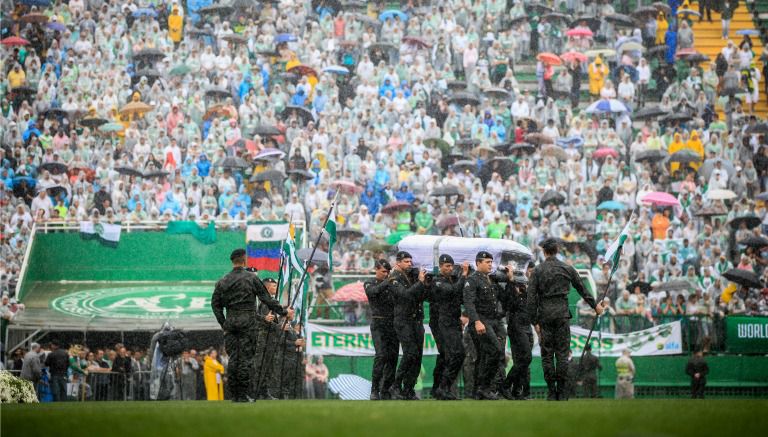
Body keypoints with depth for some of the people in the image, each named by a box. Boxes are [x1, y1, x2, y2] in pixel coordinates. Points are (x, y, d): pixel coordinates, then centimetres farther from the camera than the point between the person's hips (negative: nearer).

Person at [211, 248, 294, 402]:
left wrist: (223, 324, 14)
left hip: (230, 322, 4)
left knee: (233, 357, 7)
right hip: (247, 322, -4)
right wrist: (284, 312, 7)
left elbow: (216, 304, 8)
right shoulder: (251, 278, -3)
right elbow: (267, 299, -2)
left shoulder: (222, 282, 7)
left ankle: (234, 394, 7)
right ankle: (243, 395, -5)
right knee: (246, 357, -2)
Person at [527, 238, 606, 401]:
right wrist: (595, 306, 28)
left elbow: (531, 298, -4)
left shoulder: (537, 271, 0)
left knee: (547, 355, 3)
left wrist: (535, 321, 0)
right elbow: (582, 290, 14)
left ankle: (551, 393, 1)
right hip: (562, 315, 1)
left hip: (544, 317, -1)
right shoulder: (567, 269, 5)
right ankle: (562, 393, 0)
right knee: (562, 354, 2)